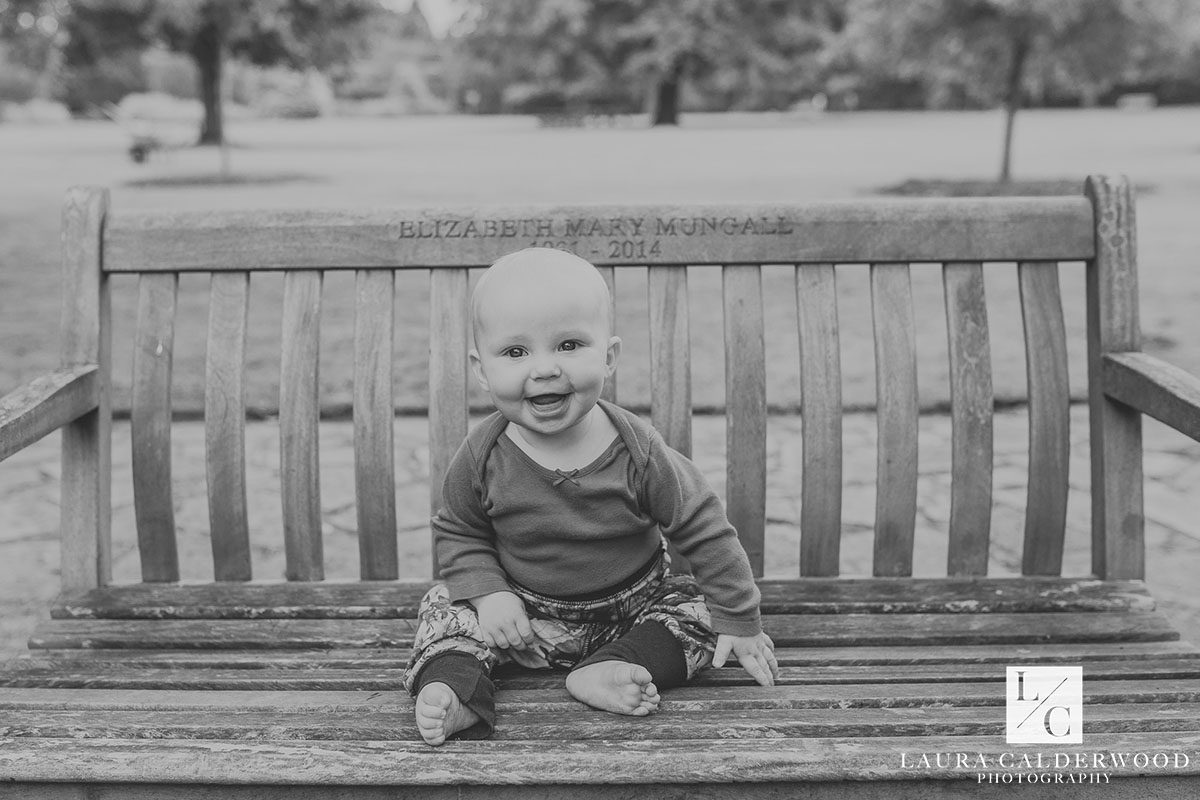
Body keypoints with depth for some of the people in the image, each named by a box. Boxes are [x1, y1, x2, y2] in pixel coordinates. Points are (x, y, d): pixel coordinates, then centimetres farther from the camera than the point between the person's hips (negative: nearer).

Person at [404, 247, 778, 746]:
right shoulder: (483, 457, -17)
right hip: (525, 613, 1)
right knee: (446, 608, -11)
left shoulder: (637, 452, -22)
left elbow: (705, 531, -14)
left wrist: (740, 623, -12)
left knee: (700, 608, -18)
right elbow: (458, 534, -1)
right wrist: (488, 592, -18)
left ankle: (603, 674, -30)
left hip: (634, 605, -1)